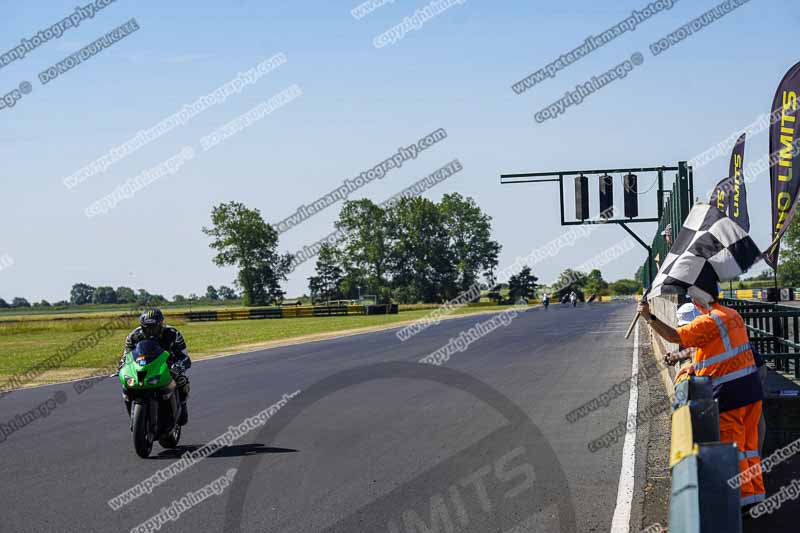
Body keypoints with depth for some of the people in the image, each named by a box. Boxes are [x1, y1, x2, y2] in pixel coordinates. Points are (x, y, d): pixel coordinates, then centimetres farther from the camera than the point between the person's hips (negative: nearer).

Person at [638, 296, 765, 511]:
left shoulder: (708, 321, -15)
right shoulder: (732, 315, 13)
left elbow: (674, 336, -17)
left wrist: (649, 317, -11)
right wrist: (695, 365, 19)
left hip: (729, 393, -8)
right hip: (751, 387, 8)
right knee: (749, 443, 13)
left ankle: (744, 497, 1)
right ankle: (756, 493, 18)